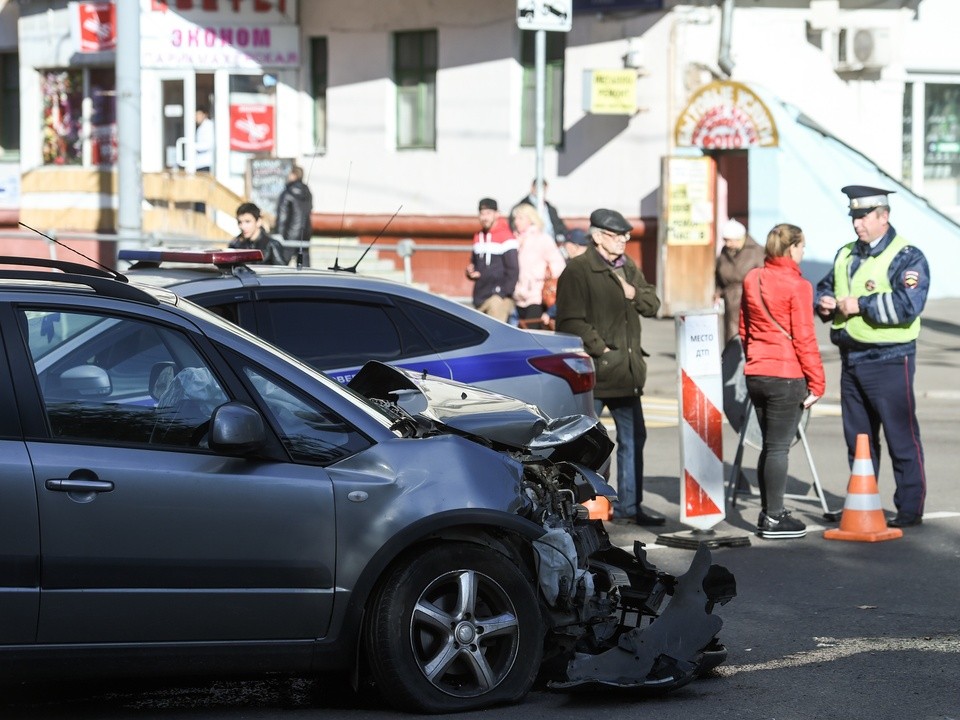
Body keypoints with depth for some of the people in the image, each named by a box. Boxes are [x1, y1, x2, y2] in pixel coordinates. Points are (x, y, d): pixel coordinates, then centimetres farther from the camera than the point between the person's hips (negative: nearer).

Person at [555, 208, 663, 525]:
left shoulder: (629, 268, 14)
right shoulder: (578, 270, -10)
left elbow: (652, 305, 16)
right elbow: (571, 322, -17)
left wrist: (634, 294, -4)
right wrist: (600, 349, -18)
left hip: (626, 369, 8)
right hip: (592, 371, -8)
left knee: (633, 437, 13)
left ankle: (629, 503, 23)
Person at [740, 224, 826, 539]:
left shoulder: (752, 279, 7)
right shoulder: (797, 286, -12)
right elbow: (804, 338, -13)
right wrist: (817, 382, -7)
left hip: (755, 374, 7)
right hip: (787, 376, -7)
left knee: (769, 445, 16)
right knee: (779, 447, -2)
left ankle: (768, 512, 21)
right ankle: (774, 519, 1)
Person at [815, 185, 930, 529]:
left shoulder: (907, 257, -9)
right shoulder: (846, 255, 15)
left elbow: (907, 305, -23)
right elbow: (825, 285, 28)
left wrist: (859, 305, -20)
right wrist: (823, 302, 4)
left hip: (889, 361, -7)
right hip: (851, 359, 8)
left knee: (902, 438, -3)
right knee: (858, 437, 14)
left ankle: (910, 509, 2)